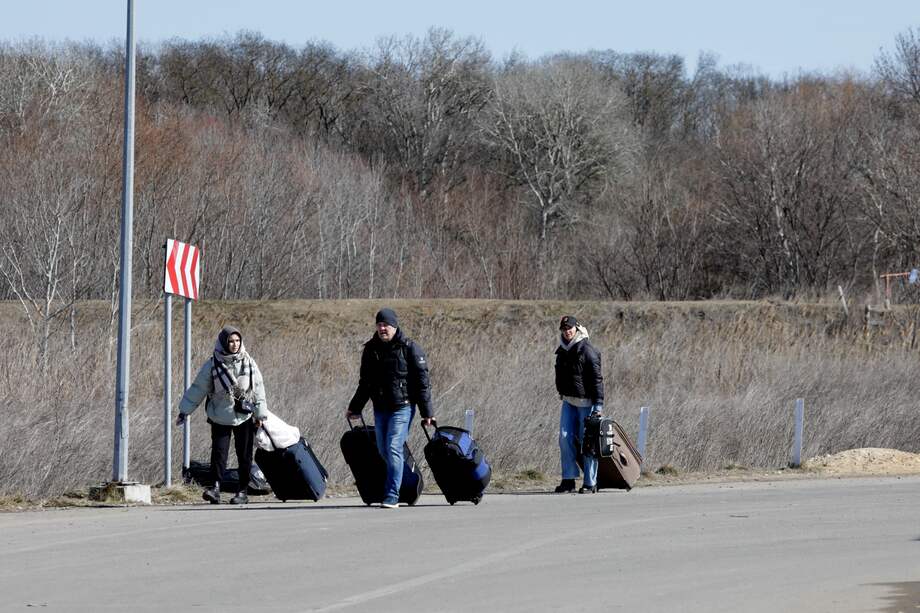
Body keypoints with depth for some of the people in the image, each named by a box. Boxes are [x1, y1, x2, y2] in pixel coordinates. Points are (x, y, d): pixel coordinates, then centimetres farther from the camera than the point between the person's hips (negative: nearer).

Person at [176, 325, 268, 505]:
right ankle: (216, 487, -16)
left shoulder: (248, 363, 0)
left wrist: (260, 414, 3)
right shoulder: (212, 365, -4)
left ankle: (243, 491, 10)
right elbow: (198, 389, 2)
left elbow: (258, 389, 5)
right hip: (220, 418, -1)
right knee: (218, 451, -12)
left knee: (244, 455, 3)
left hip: (244, 417, 1)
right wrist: (185, 411, 3)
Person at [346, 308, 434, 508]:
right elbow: (365, 383, 21)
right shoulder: (371, 349, 10)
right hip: (380, 408, 6)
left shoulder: (409, 348, -6)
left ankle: (392, 496, -12)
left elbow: (422, 382, -6)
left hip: (402, 407, -6)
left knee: (393, 448, -14)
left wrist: (427, 413, -8)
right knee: (383, 451, 8)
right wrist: (354, 408, 21)